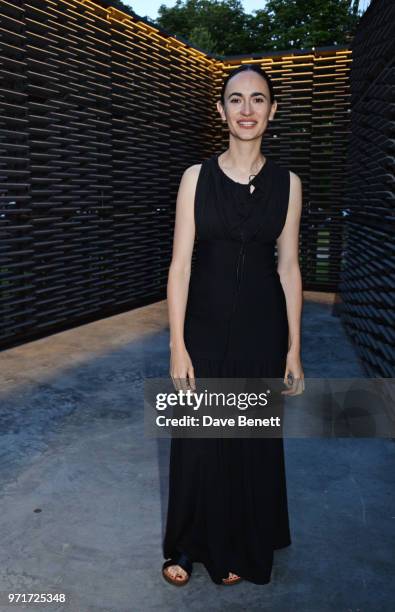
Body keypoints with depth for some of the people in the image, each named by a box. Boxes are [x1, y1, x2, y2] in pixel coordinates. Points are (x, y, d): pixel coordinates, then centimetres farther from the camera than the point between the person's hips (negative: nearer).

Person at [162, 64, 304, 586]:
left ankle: (241, 550, 37)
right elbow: (180, 262, -4)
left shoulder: (287, 182, 2)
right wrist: (177, 345, -9)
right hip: (205, 324, -1)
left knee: (255, 440, 12)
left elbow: (288, 266, 3)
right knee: (198, 440, 9)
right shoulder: (196, 176, -1)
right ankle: (187, 546, 34)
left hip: (262, 327, 1)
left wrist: (294, 349, 1)